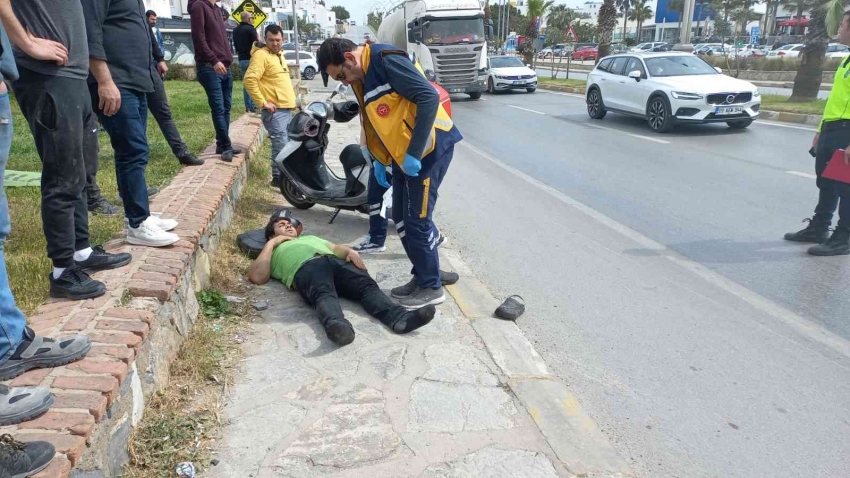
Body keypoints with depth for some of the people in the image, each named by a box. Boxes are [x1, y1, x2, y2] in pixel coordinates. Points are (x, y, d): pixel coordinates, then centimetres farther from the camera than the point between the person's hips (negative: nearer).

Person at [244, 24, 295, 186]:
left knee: (289, 145, 13)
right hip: (275, 110, -9)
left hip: (287, 108, 9)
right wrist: (263, 102, -21)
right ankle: (278, 177, -3)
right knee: (281, 146, -11)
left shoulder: (279, 55, 17)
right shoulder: (261, 55, -12)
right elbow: (249, 79, -22)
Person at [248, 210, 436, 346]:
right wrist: (271, 244, 18)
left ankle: (398, 317, -52)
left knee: (367, 285, -27)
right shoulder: (273, 250, 34)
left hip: (335, 261, 4)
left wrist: (350, 251, 10)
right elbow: (257, 277, 14)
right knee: (324, 293, -38)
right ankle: (337, 324, -68)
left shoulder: (311, 238, 48)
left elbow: (337, 248, 33)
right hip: (306, 267, -4)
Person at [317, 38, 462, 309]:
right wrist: (378, 159, 15)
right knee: (401, 218, 12)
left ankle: (431, 287, 9)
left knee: (417, 219, -5)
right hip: (402, 154, 10)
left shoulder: (386, 61, -18)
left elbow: (429, 97, -25)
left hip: (429, 148, -10)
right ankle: (422, 277, 25)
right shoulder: (362, 77, 10)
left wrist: (414, 153, -25)